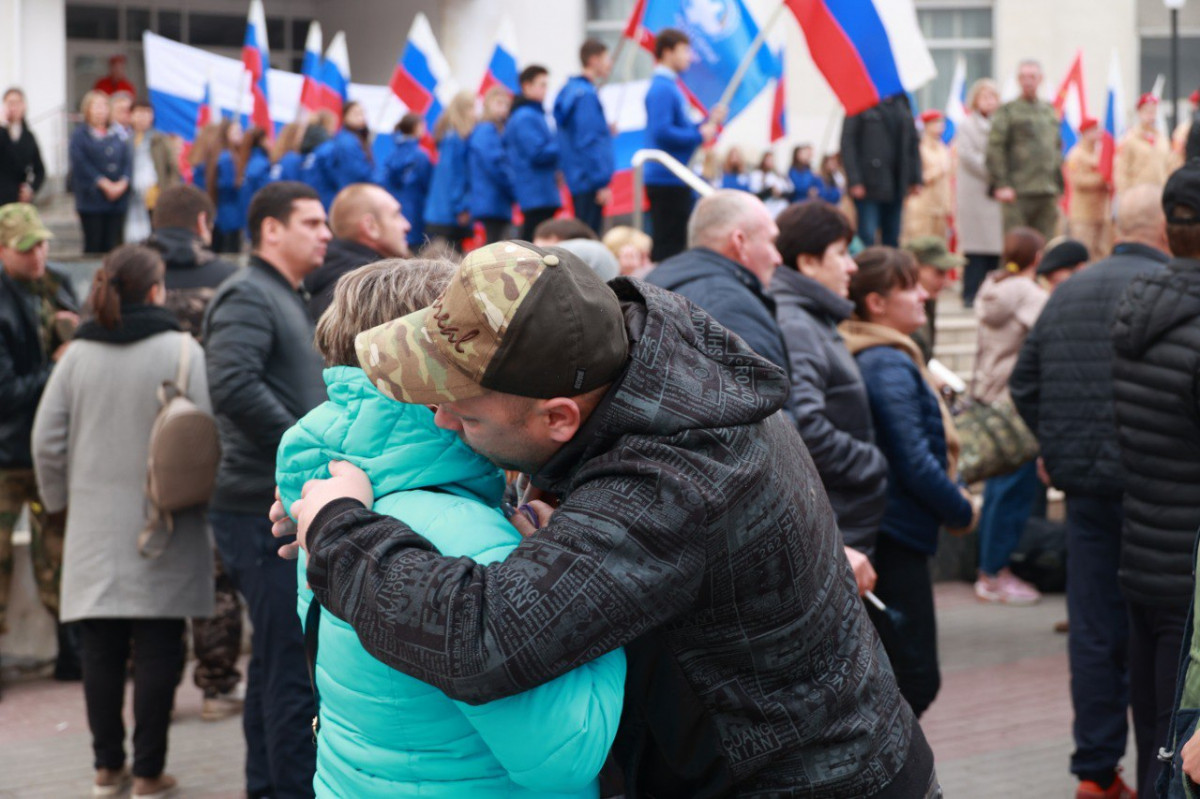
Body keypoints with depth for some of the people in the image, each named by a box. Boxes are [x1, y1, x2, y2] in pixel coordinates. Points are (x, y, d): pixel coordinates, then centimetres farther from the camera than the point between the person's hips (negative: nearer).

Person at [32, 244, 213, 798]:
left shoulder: (78, 354, 2)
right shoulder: (181, 350, -7)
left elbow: (47, 440, 3)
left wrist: (61, 501, 17)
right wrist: (203, 502, 5)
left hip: (94, 527, 3)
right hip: (163, 526, -3)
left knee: (101, 651, 10)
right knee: (157, 651, 3)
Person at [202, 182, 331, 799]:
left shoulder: (288, 299, 20)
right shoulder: (247, 297, -12)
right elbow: (234, 386, -27)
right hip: (266, 510, -10)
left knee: (277, 661, 17)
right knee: (294, 667, -9)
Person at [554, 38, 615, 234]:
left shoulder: (571, 90, 14)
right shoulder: (587, 95, -15)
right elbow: (589, 142, -19)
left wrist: (605, 130, 12)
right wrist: (602, 183, -19)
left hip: (579, 181, 10)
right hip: (591, 182, -10)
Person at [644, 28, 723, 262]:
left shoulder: (669, 87, 18)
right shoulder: (662, 89, -14)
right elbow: (662, 133, -24)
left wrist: (709, 122, 10)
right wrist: (700, 135, -15)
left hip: (676, 179, 10)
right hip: (667, 179, -10)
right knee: (668, 244, -8)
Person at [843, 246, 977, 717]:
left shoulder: (865, 357, 14)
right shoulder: (890, 365, -15)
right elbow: (913, 462, -19)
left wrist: (953, 496, 10)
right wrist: (963, 512, -5)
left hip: (883, 534, 10)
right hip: (898, 538, -10)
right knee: (915, 678, -6)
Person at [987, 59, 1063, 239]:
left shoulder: (1050, 111, 16)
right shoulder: (1007, 111, -1)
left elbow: (1057, 148, 20)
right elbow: (994, 148, -7)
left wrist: (1058, 185, 14)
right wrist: (1001, 184, -15)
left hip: (1048, 192, 5)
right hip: (1018, 192, -5)